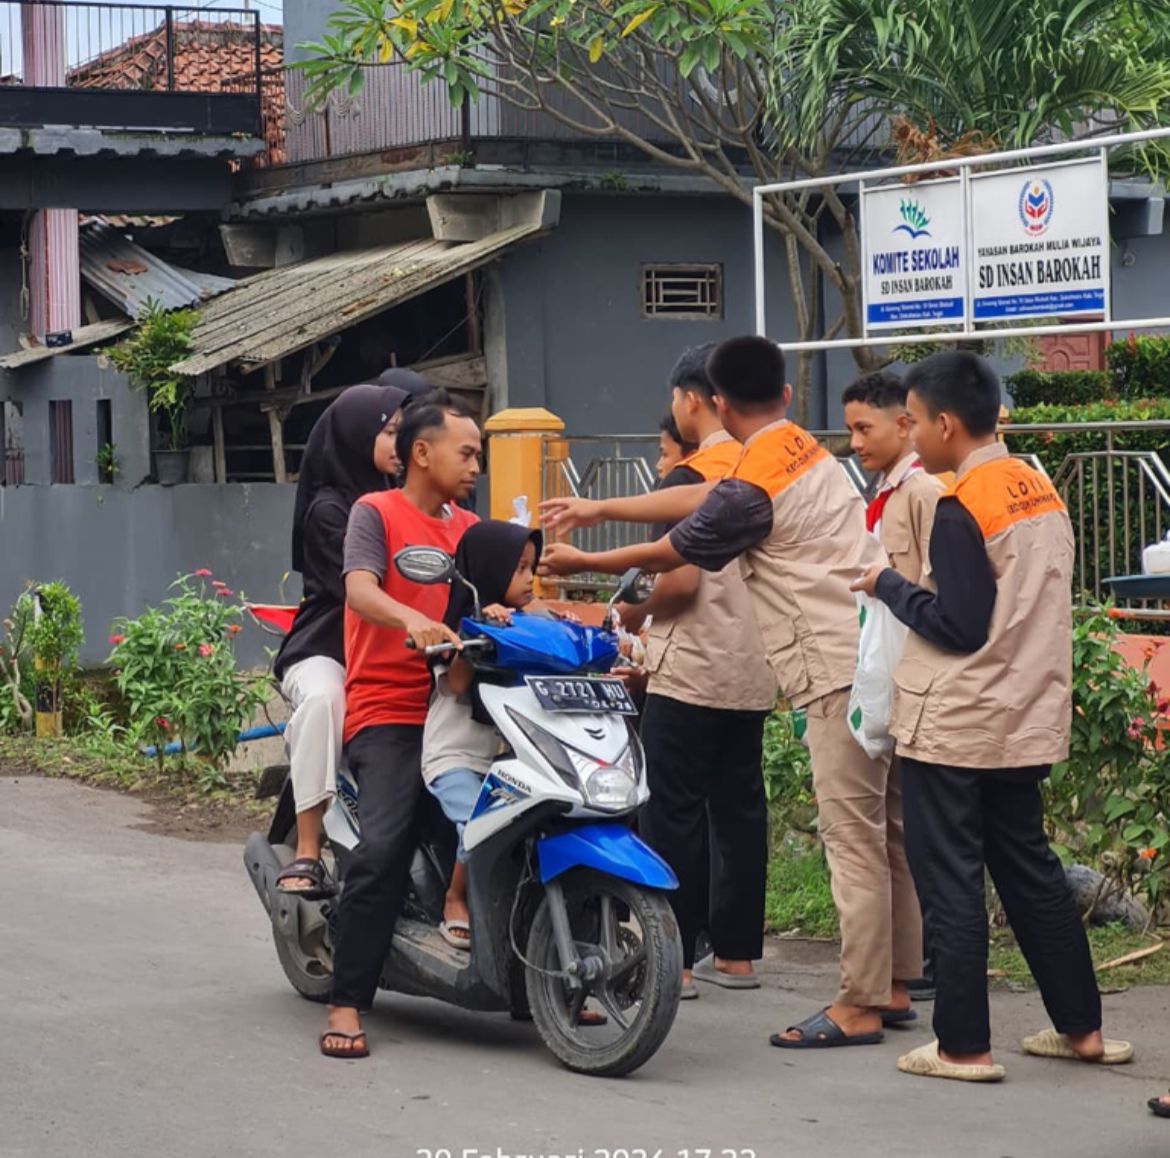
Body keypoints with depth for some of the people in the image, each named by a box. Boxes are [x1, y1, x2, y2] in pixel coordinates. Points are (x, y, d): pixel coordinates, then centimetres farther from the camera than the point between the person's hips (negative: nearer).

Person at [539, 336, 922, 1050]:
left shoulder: (751, 486, -13)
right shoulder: (804, 450, 15)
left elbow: (672, 554, 2)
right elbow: (700, 500, 22)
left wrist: (584, 562, 18)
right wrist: (599, 509, 28)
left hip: (842, 674, -9)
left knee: (852, 838, -7)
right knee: (885, 830, 13)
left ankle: (859, 1007, -4)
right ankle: (892, 985, 20)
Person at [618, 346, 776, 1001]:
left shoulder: (692, 478, -13)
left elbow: (681, 578, -20)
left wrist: (628, 616, -3)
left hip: (692, 672, -8)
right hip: (754, 673, 8)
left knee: (674, 815, -3)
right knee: (740, 807, 11)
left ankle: (673, 961, -2)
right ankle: (736, 952, 15)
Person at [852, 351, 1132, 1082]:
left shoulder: (961, 508, -17)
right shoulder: (1043, 491, 8)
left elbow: (957, 628, -18)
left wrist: (890, 587, -5)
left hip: (954, 725, -8)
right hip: (1028, 720, 8)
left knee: (950, 883, 0)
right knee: (1029, 868, 17)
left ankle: (965, 1046, 4)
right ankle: (1081, 1027, 22)